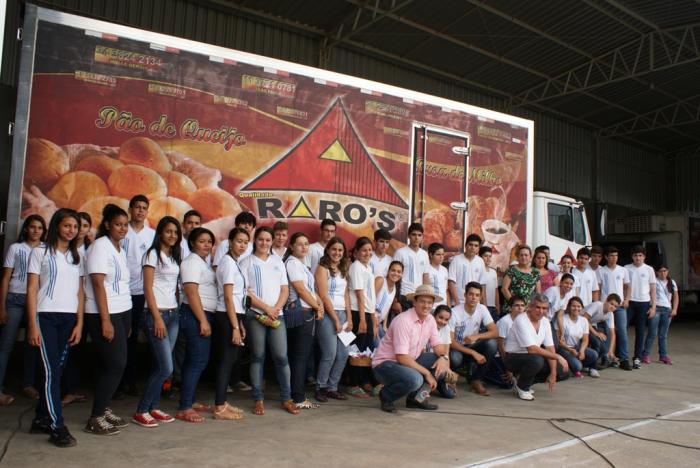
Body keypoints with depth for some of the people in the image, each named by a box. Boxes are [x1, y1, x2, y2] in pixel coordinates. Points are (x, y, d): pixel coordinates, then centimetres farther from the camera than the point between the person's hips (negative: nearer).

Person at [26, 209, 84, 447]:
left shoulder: (76, 257, 15)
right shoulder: (40, 252, 2)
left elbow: (80, 292, 11)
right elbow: (32, 290, -2)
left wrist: (79, 323, 4)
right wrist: (32, 325, -8)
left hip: (69, 318, 4)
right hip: (46, 316, -4)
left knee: (57, 370, 6)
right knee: (51, 370, -8)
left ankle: (41, 418, 20)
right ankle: (57, 427, -6)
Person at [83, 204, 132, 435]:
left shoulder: (119, 248, 14)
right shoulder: (100, 246, -10)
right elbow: (98, 284, -16)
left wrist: (127, 320, 10)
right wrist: (105, 321, -20)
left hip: (122, 312, 7)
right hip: (104, 314, -7)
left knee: (108, 365, 10)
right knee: (115, 365, -7)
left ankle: (104, 410, 18)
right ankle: (95, 419, 2)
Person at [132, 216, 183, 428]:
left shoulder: (176, 256, 14)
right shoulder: (153, 254, -6)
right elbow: (148, 288, -10)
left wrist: (176, 311, 5)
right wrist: (157, 318, -15)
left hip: (173, 314, 7)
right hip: (157, 314, -6)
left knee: (159, 366, 9)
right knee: (166, 368, -8)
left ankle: (154, 407, 19)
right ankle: (141, 411, 4)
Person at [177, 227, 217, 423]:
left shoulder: (203, 262, 18)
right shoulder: (192, 261, -10)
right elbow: (192, 293, -18)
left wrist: (206, 319, 14)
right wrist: (203, 321, -20)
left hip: (203, 315, 10)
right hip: (195, 316, -10)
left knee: (192, 360, 13)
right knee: (198, 361, -10)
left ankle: (189, 401, 22)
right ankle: (183, 409, -6)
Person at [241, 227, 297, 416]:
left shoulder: (278, 262, 14)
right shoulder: (247, 262, 3)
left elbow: (285, 290, 10)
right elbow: (245, 292, -5)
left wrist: (275, 309, -6)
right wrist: (266, 308, -11)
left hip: (277, 315, 3)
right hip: (255, 315, -2)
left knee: (281, 356, -1)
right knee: (258, 356, 2)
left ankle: (286, 398, 7)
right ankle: (258, 399, 11)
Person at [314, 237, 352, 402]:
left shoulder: (343, 270, 16)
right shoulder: (322, 269, -5)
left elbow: (346, 295, 14)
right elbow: (324, 297, -11)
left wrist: (349, 318, 5)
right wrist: (336, 320, -11)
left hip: (342, 313, 7)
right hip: (327, 314, -7)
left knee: (343, 354, 3)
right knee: (330, 354, -8)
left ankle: (332, 388, 16)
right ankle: (320, 388, 10)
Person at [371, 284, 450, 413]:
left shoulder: (430, 319, 1)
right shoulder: (403, 321, -23)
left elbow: (437, 344, 5)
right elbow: (402, 358, -25)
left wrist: (444, 357, -18)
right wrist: (426, 373, -21)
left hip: (410, 361, 8)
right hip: (385, 364, -8)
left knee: (442, 363, -5)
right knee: (414, 379, -35)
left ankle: (417, 397, 2)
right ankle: (386, 396, -5)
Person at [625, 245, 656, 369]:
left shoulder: (649, 269, 3)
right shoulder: (626, 269, 1)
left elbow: (653, 289, 5)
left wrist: (653, 307, 0)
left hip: (643, 303, 1)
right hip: (629, 302, -1)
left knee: (640, 331, 6)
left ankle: (637, 358, 12)